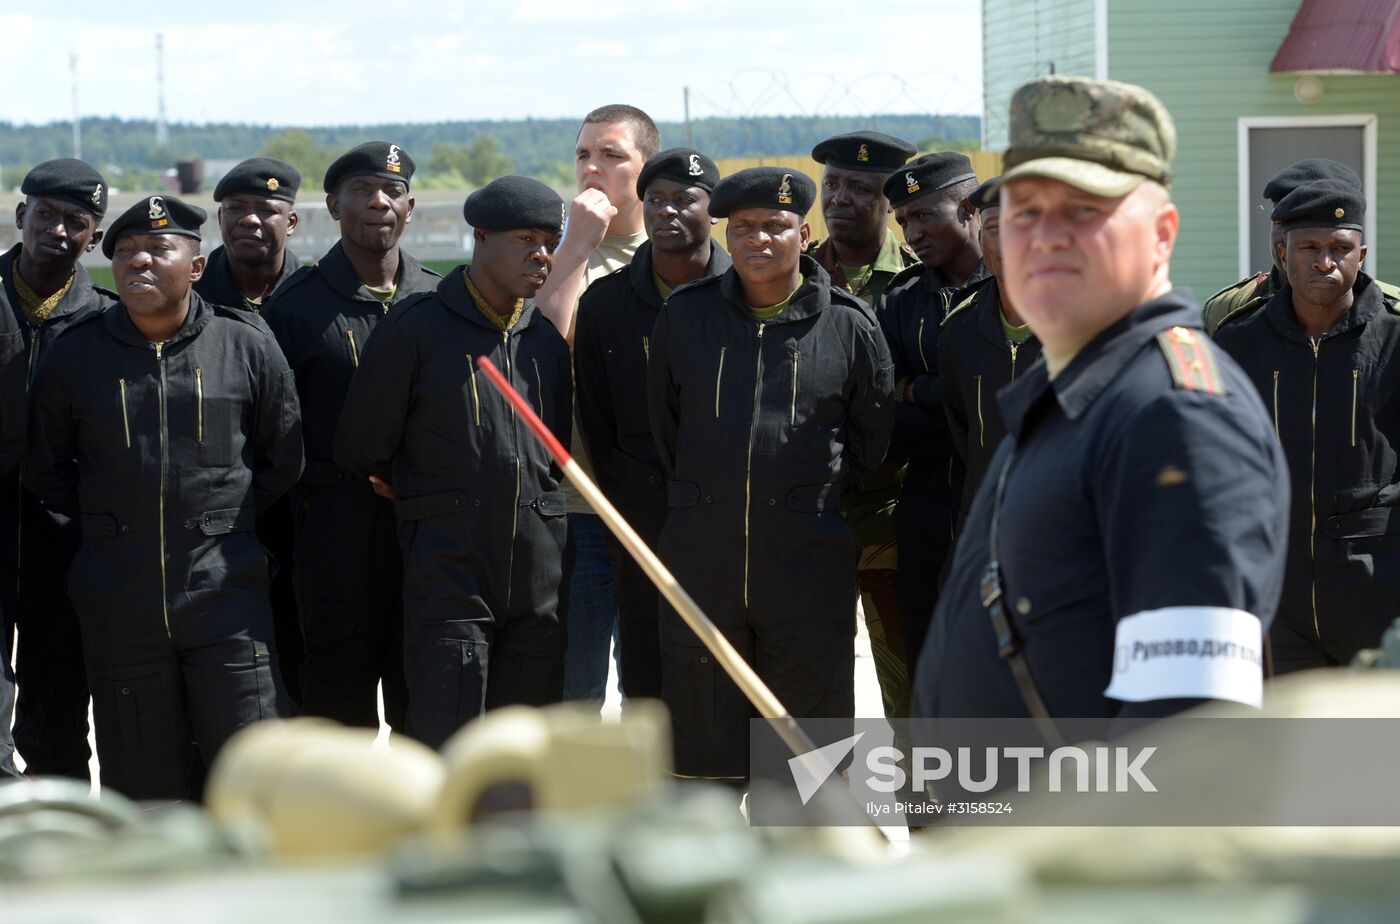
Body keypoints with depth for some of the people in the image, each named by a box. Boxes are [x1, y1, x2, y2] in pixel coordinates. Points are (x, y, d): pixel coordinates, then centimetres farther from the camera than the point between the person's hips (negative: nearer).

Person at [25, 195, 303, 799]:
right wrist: (106, 521, 8)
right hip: (117, 604, 1)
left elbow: (284, 459, 13)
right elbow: (44, 469, 14)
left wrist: (223, 516, 8)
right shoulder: (74, 355, 3)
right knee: (140, 782, 7)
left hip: (224, 591, -1)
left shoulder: (247, 346, 1)